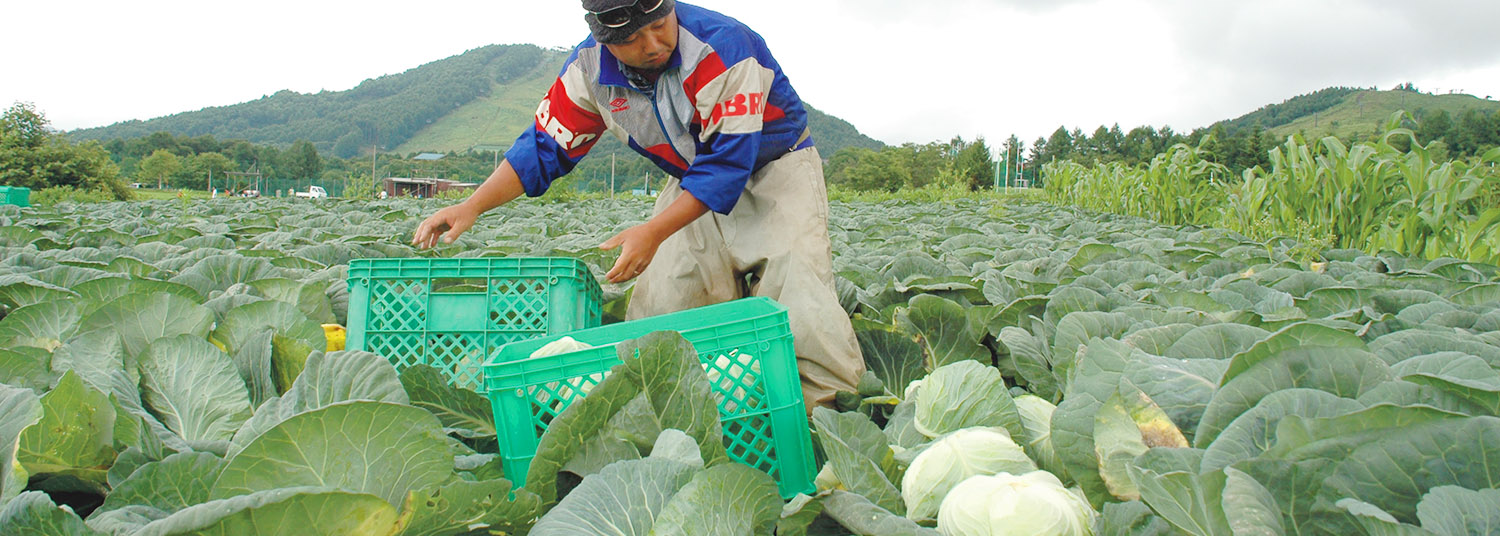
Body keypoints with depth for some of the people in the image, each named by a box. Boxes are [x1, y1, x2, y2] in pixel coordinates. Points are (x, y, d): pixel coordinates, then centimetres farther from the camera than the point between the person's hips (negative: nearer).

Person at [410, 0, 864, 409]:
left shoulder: (723, 45, -32)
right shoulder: (591, 68, -13)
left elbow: (728, 162, -33)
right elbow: (545, 146, -6)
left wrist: (652, 232, -40)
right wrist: (471, 207, -16)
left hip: (775, 165, -5)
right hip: (695, 180, 5)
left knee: (799, 298, -23)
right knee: (656, 301, -4)